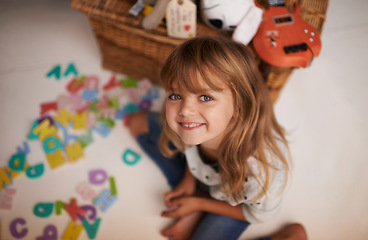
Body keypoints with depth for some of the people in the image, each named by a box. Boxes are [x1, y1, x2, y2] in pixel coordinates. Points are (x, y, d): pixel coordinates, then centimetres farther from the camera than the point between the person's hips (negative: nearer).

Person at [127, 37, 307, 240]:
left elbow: (259, 215, -19)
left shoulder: (263, 169, -46)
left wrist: (198, 204, -16)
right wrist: (188, 180, -9)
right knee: (138, 122, 4)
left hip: (235, 198, -5)